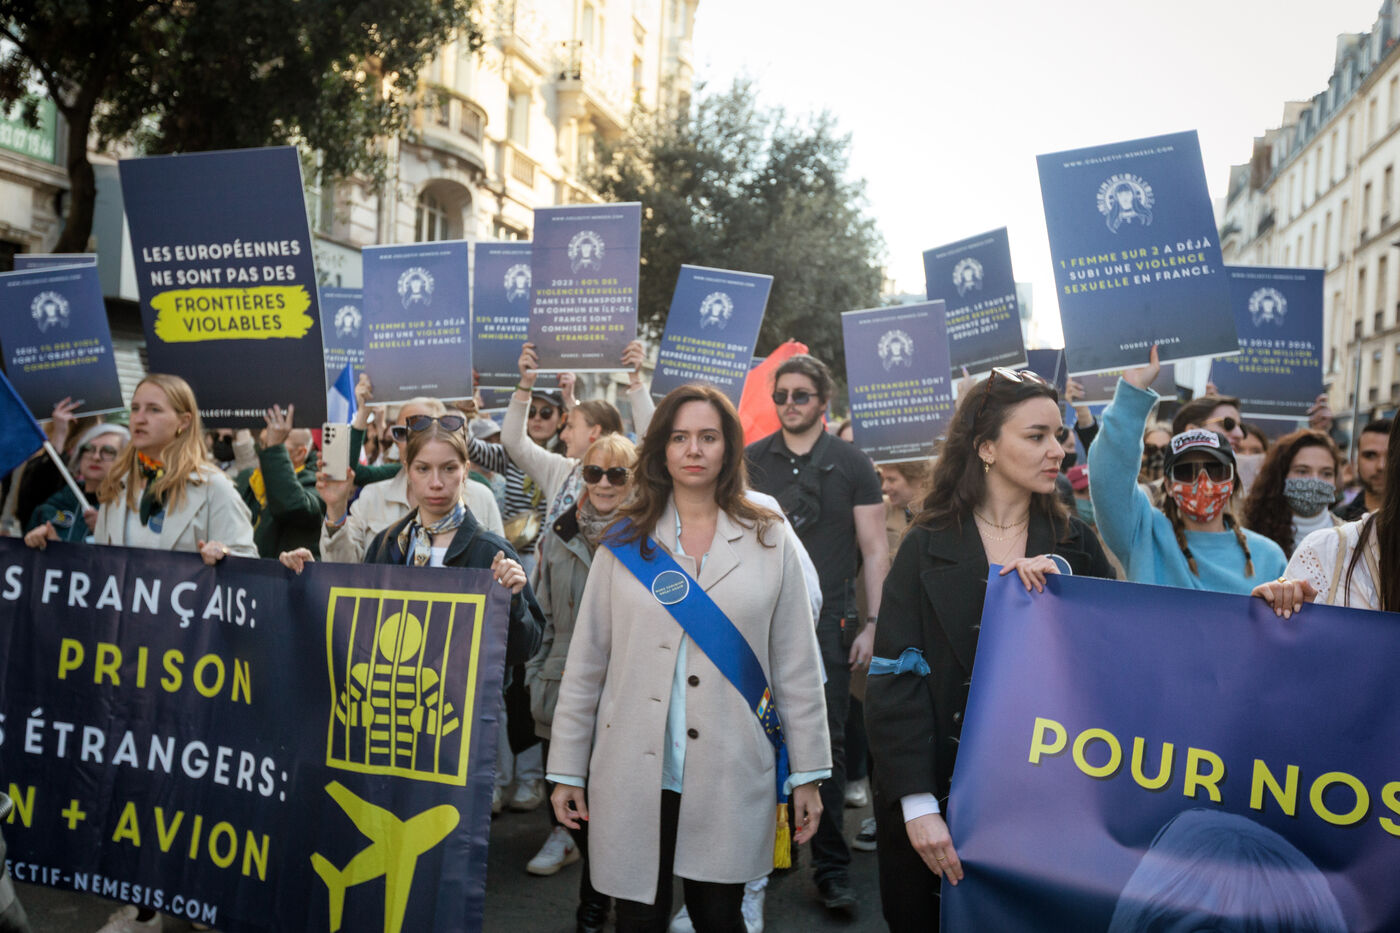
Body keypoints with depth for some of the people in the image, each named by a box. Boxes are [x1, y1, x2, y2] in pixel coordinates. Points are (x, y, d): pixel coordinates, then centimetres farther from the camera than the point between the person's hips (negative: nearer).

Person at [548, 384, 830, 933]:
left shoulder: (769, 543, 2)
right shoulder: (625, 544, 3)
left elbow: (797, 666, 3)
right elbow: (585, 664, 4)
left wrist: (808, 774, 2)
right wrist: (567, 769, 3)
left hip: (731, 774, 0)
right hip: (634, 772, 1)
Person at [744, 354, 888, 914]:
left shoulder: (852, 465, 4)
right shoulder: (751, 461, 7)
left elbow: (875, 550, 4)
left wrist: (872, 624, -2)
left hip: (828, 620, -1)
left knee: (827, 742, 2)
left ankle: (831, 868, 13)